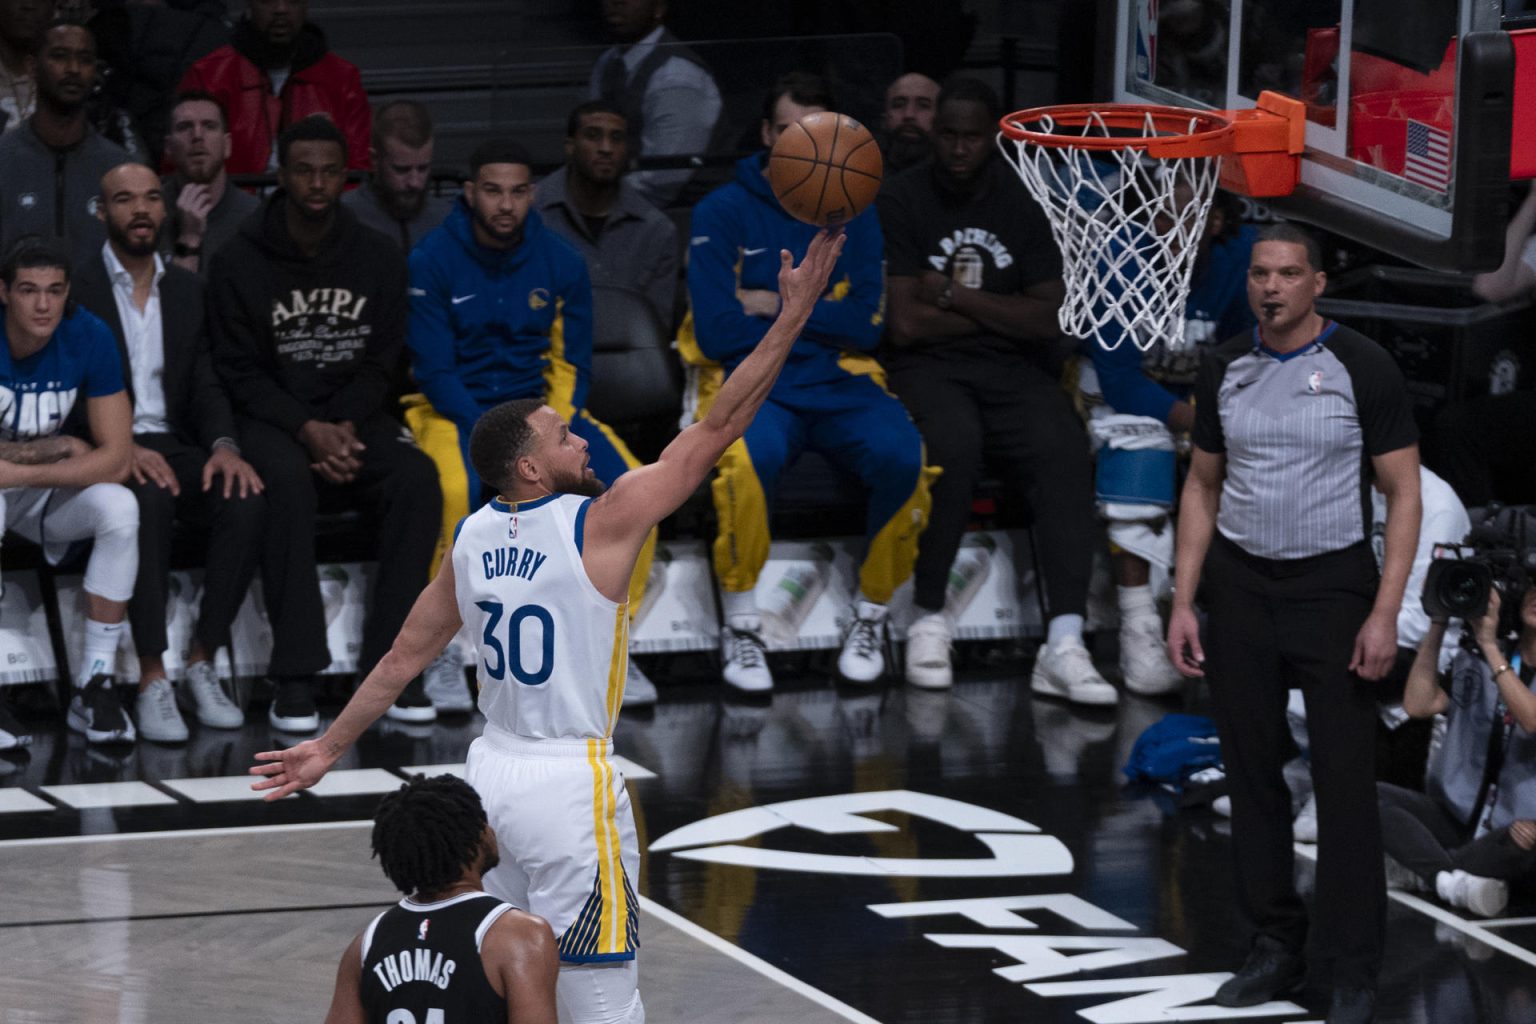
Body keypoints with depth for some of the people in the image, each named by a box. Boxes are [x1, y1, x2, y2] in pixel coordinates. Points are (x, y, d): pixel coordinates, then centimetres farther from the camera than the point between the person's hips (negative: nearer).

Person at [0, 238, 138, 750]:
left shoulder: (88, 338, -12)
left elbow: (115, 458, -14)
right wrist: (59, 448, -19)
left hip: (48, 496, 3)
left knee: (120, 507, -27)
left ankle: (96, 685, -19)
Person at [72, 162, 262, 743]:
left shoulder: (187, 291, 17)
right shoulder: (75, 288, 1)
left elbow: (206, 385, 11)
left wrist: (224, 445, -11)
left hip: (174, 447, 4)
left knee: (246, 502, -27)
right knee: (148, 500, -38)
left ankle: (202, 662, -16)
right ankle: (152, 680, -34)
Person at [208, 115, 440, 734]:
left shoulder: (378, 259, 7)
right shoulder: (239, 264, -2)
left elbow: (380, 362, 7)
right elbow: (239, 372, -4)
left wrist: (346, 427, -12)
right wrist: (307, 429, -18)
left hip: (352, 413, 3)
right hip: (269, 418, -3)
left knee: (416, 475, -27)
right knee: (288, 479, -36)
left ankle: (389, 663, -24)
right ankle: (294, 676, -33)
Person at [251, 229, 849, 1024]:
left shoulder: (471, 539, 6)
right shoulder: (602, 523, -12)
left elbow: (405, 655, 12)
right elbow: (717, 427, -11)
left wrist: (330, 746, 24)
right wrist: (794, 313, -8)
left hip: (493, 772, 7)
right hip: (569, 781, -7)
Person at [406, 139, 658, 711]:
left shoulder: (561, 262, 2)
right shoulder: (432, 261, -9)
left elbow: (572, 364, 6)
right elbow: (435, 370, -10)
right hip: (455, 409, -4)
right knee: (456, 489, -37)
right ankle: (441, 655, -21)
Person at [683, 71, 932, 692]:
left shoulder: (854, 215, 11)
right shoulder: (723, 213, 2)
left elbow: (867, 327, -1)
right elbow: (718, 333, -9)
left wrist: (778, 307, -7)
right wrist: (821, 319, -3)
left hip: (842, 385, 3)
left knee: (902, 457, -29)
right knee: (751, 457, -37)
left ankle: (871, 617, -6)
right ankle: (740, 627, -17)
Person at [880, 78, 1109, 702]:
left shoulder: (1022, 201, 7)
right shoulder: (902, 200, 0)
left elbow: (1049, 321, 1)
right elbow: (906, 324, -8)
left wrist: (957, 296, -5)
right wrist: (1001, 311, -1)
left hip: (1012, 369, 2)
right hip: (928, 369, -2)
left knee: (1065, 450, -29)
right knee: (955, 443, -37)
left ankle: (1064, 645, -37)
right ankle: (928, 620, -20)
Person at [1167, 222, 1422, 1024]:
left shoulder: (1362, 368, -9)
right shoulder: (1224, 369, 3)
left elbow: (1403, 493, -8)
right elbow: (1203, 487, 11)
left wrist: (1385, 613, -15)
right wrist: (1183, 603, 3)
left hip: (1333, 588, -4)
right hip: (1240, 588, 4)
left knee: (1343, 782, -5)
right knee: (1252, 771, 7)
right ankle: (1276, 948, 18)